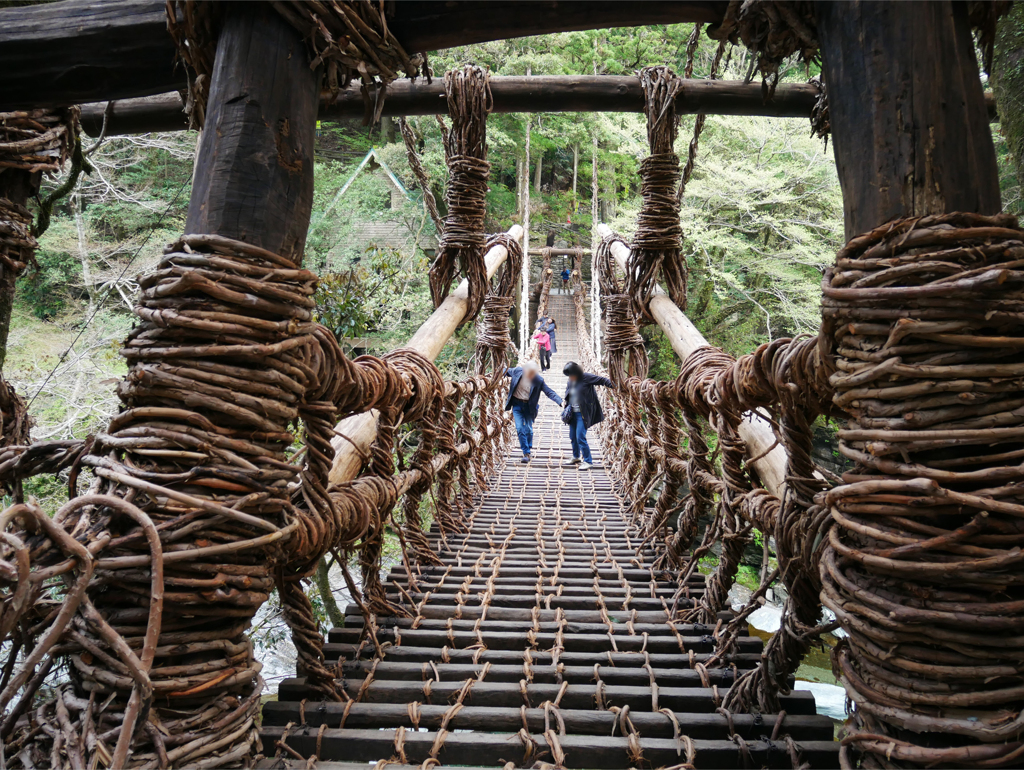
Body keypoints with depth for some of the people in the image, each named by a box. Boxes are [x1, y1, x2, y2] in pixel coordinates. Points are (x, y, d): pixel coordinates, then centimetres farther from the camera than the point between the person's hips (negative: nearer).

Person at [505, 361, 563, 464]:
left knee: (529, 429, 7)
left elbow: (549, 392, -12)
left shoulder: (539, 380, -15)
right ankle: (526, 453, 0)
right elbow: (507, 371, 10)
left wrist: (560, 401, -23)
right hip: (517, 404, 0)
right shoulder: (517, 371, -11)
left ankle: (529, 447, 34)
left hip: (529, 406, 0)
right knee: (520, 428, -7)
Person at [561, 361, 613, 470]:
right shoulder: (570, 382, 9)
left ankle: (588, 461, -2)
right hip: (573, 413, 7)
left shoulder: (586, 377, -12)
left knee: (580, 437, -12)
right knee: (573, 437, 14)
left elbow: (601, 380, -15)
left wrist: (614, 385, -28)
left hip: (583, 413, -7)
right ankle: (576, 457, 34)